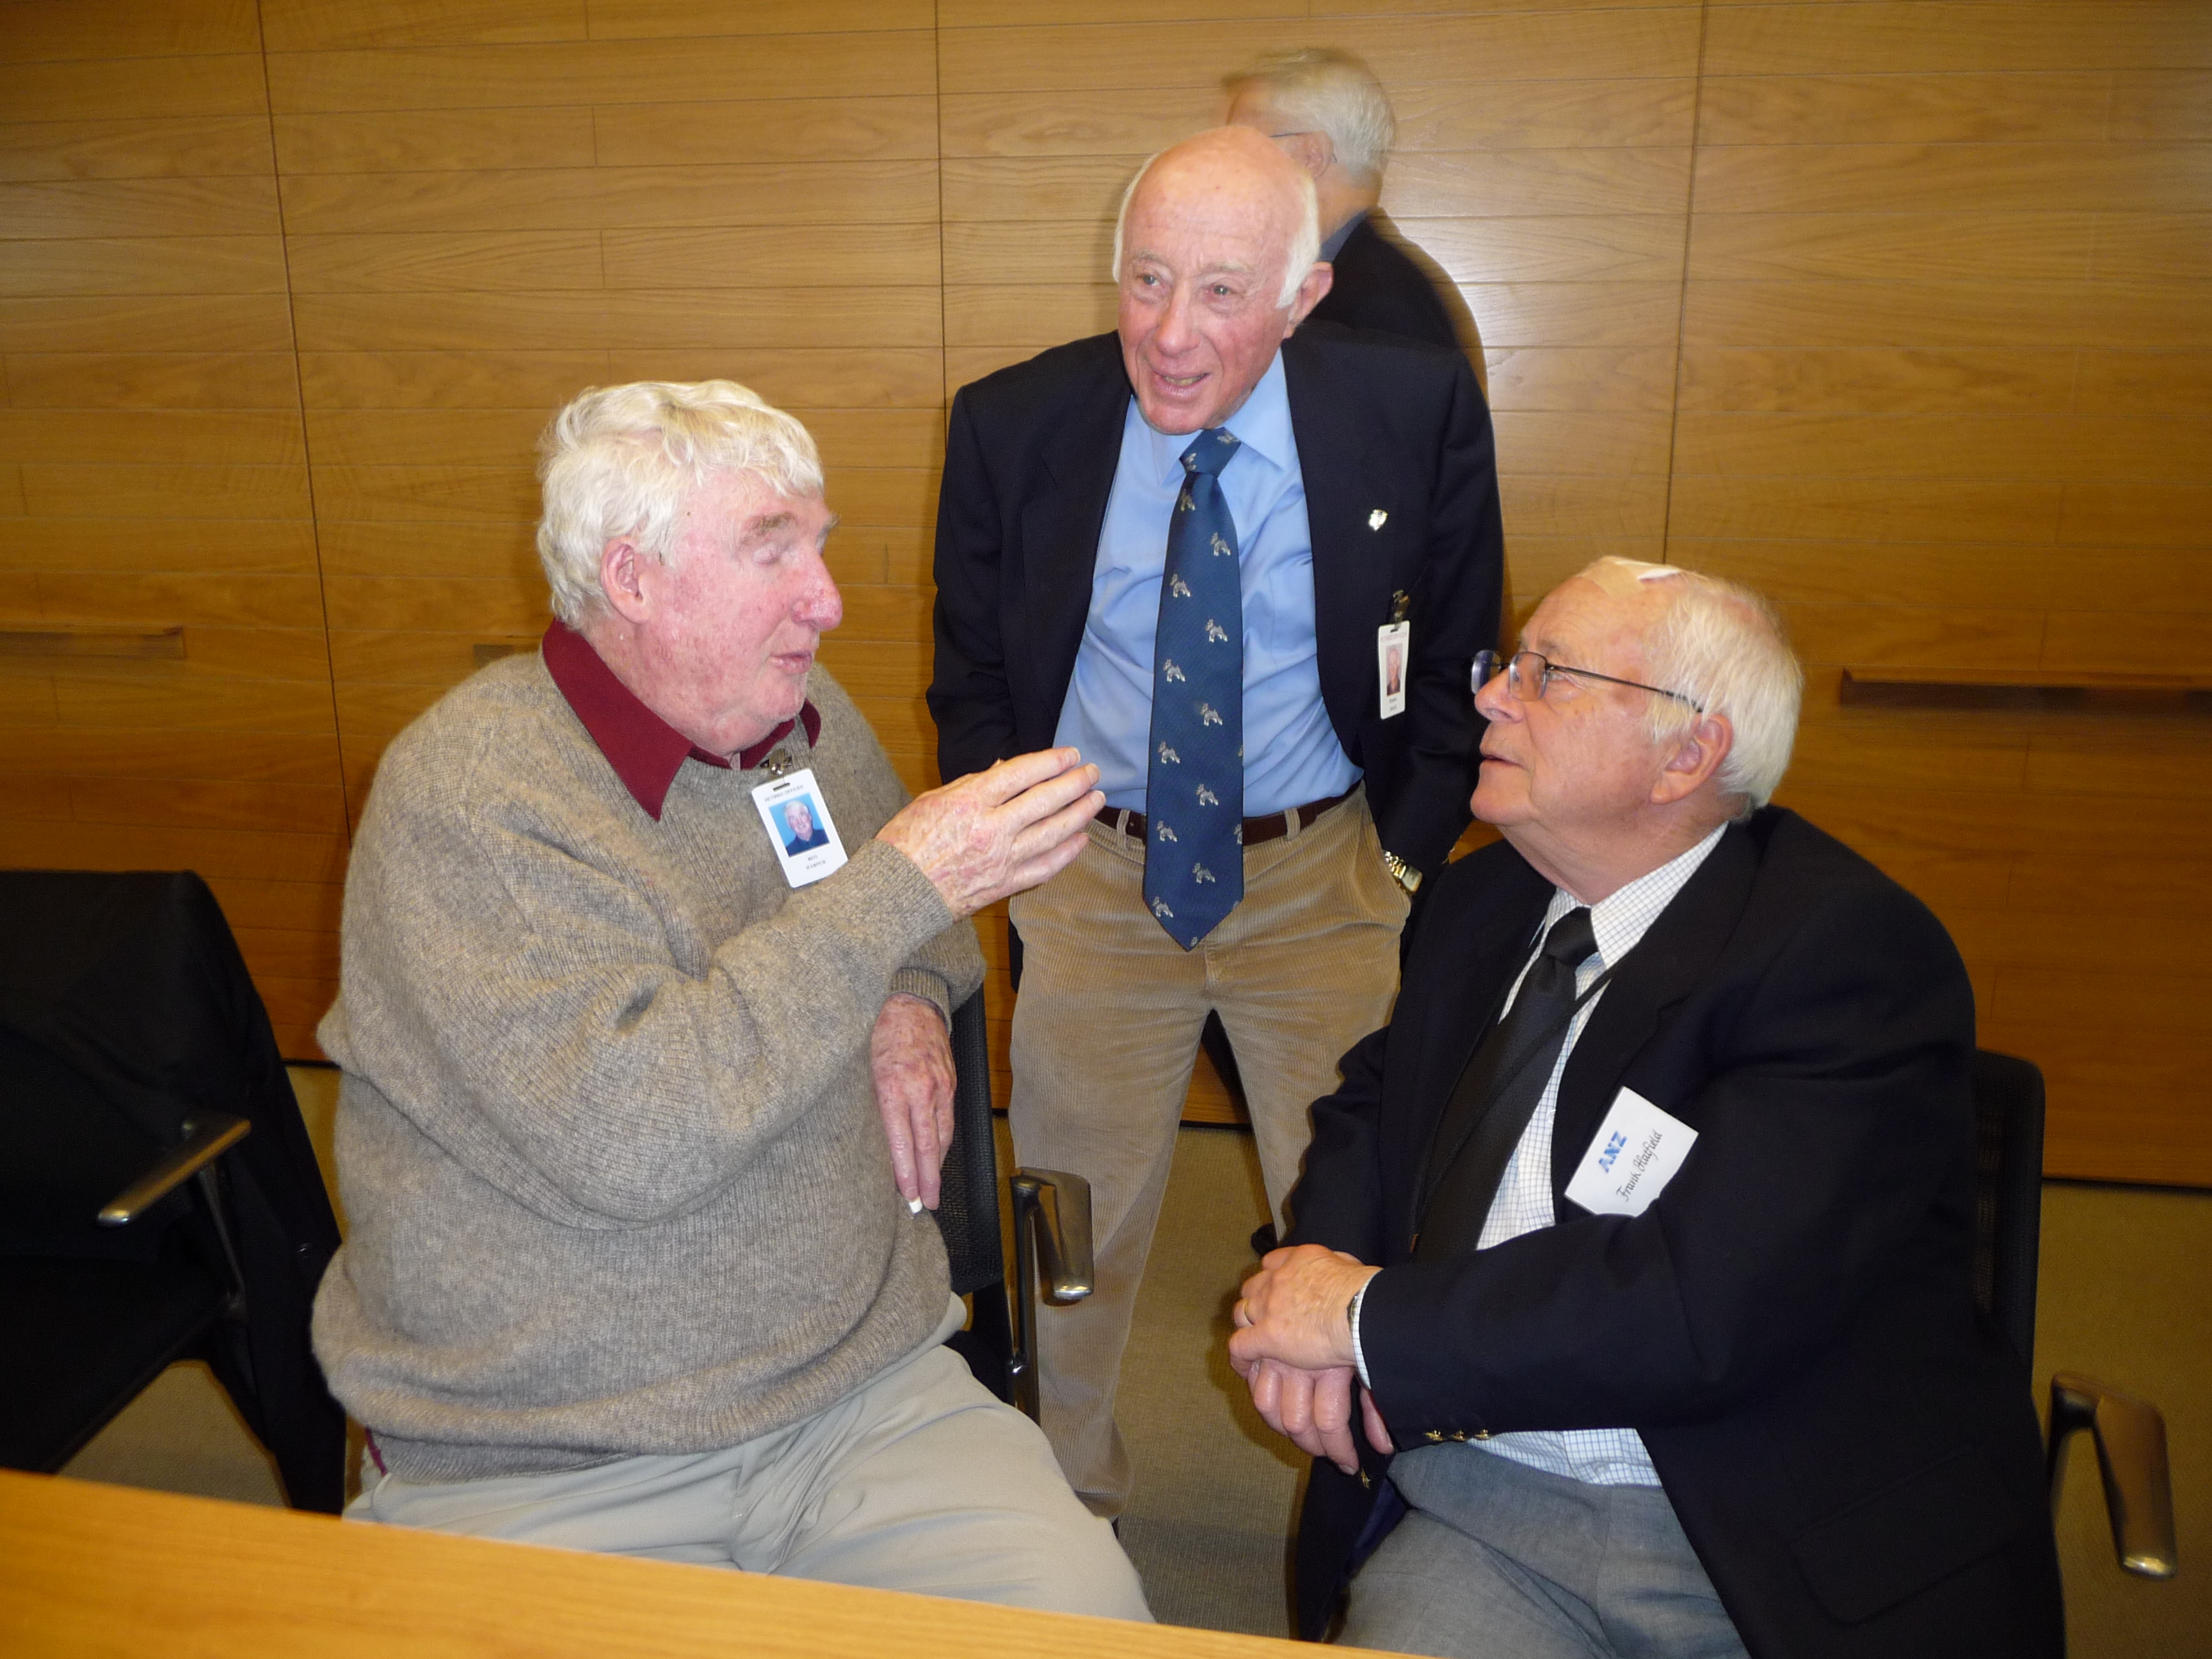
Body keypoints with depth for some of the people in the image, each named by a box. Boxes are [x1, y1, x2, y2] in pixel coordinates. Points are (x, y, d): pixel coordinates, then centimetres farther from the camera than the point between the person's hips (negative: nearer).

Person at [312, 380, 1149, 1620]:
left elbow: (928, 902, 28)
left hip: (864, 1396, 4)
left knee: (1087, 1611, -16)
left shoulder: (810, 720, 7)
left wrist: (912, 998, 4)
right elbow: (621, 1136, -25)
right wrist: (898, 891, -23)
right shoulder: (466, 788, -14)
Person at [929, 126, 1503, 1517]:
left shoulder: (1418, 412, -11)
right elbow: (971, 676, 5)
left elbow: (1459, 664, 1)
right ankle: (1067, 1497, 40)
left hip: (1325, 875, 0)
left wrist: (1405, 862, -4)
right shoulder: (1013, 425, -8)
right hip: (1097, 870, 1)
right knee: (1072, 1225, 14)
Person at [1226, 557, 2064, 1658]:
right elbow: (1371, 1104, 19)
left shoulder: (1853, 950, -14)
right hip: (1487, 1515, 4)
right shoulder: (1481, 904, 8)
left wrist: (1370, 1319, -14)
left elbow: (1703, 1305, -22)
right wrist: (1315, 1301, -3)